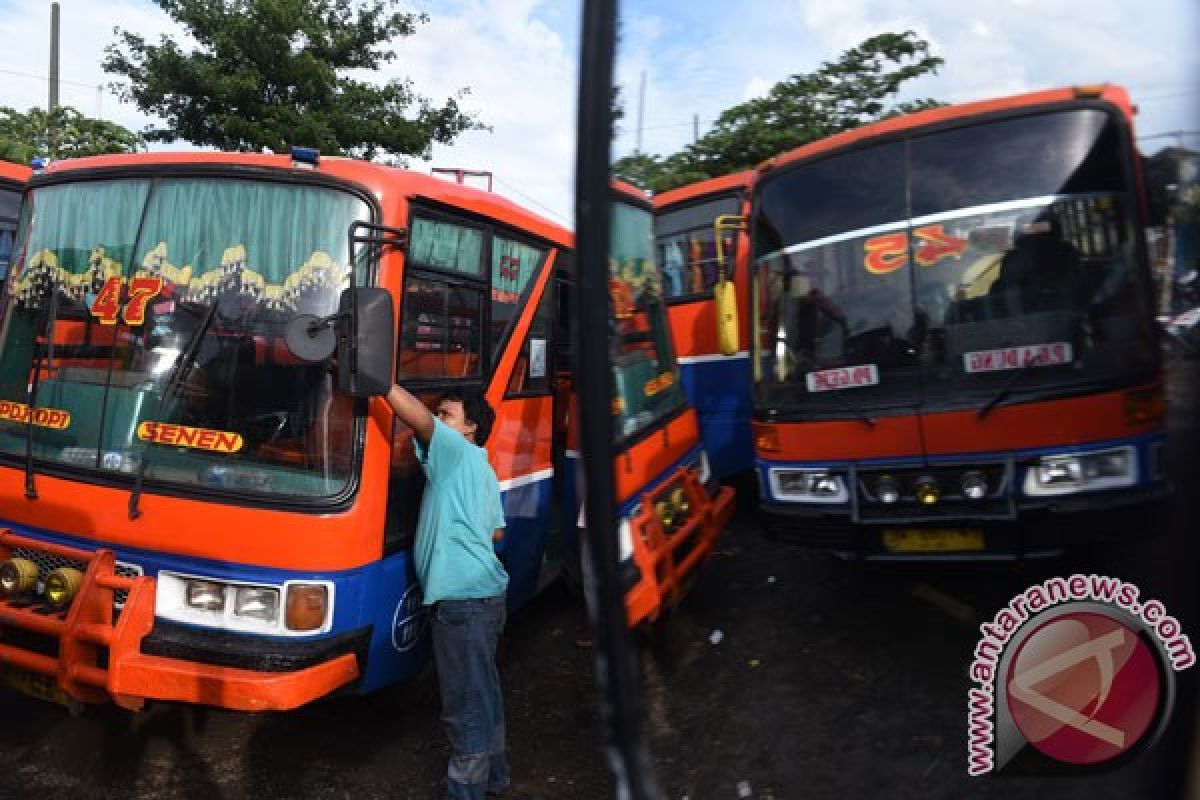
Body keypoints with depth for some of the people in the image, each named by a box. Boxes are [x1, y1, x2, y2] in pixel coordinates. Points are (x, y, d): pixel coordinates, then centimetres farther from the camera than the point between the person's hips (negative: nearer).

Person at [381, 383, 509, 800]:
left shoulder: (458, 451, -7)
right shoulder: (482, 469, 19)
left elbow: (418, 417, -24)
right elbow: (497, 531, 24)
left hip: (463, 596, -10)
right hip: (482, 591, 10)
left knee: (466, 701, -1)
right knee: (482, 692, 21)